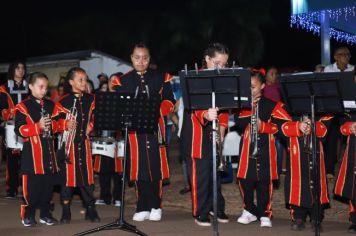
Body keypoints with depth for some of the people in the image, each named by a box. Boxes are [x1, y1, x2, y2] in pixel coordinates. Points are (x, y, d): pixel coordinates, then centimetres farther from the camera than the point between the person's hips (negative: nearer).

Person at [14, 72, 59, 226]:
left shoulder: (50, 105, 13)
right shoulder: (23, 106, -4)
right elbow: (19, 130, -12)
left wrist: (52, 125, -3)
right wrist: (38, 126, -21)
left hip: (48, 148, 5)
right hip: (32, 150, -5)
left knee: (48, 183, 7)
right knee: (32, 185, -3)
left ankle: (45, 213, 17)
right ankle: (28, 214, 9)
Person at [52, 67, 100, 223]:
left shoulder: (90, 99, 4)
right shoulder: (63, 102, -9)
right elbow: (54, 122, -7)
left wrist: (91, 125, 2)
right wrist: (65, 125, -23)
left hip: (84, 141, 3)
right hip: (68, 143, -3)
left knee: (87, 174, 6)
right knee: (67, 174, 1)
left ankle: (90, 209, 15)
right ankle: (66, 211, 12)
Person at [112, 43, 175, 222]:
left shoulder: (161, 78, 8)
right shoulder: (122, 81, 10)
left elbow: (169, 101, 3)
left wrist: (156, 111, -14)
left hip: (155, 127, 0)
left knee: (156, 167, -1)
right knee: (139, 168, 1)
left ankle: (156, 207, 11)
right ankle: (143, 208, 10)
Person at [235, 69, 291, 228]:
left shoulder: (271, 104, -1)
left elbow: (285, 122, -8)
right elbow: (238, 123, -4)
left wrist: (264, 126, -17)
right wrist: (249, 108, -14)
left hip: (265, 147, -3)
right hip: (247, 146, 3)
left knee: (264, 181, -2)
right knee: (244, 179, 3)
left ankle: (264, 214, 9)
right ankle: (250, 210, 21)